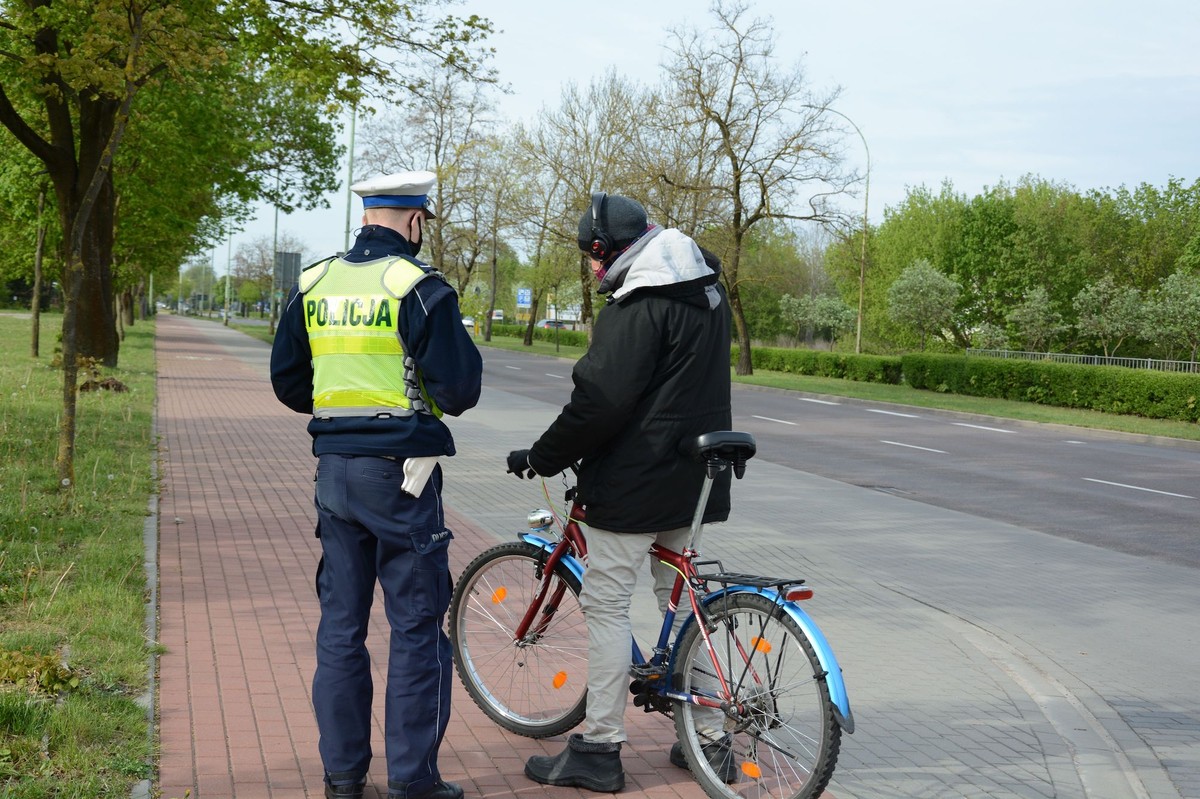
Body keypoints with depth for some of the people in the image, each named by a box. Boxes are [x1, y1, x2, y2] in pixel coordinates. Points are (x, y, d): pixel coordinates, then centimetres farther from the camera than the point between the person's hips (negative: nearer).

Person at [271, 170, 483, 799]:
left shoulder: (312, 285, 8)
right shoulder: (419, 287, -10)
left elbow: (287, 380, 13)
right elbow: (458, 387, -11)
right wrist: (434, 401, 10)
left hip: (334, 470, 6)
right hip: (400, 471, -6)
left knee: (341, 623, 13)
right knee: (416, 626, 4)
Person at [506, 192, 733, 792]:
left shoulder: (639, 307, -18)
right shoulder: (707, 293, 12)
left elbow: (600, 401, -22)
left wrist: (540, 459, -11)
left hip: (635, 483, -9)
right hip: (694, 483, 9)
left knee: (606, 604, -1)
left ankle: (598, 750, 5)